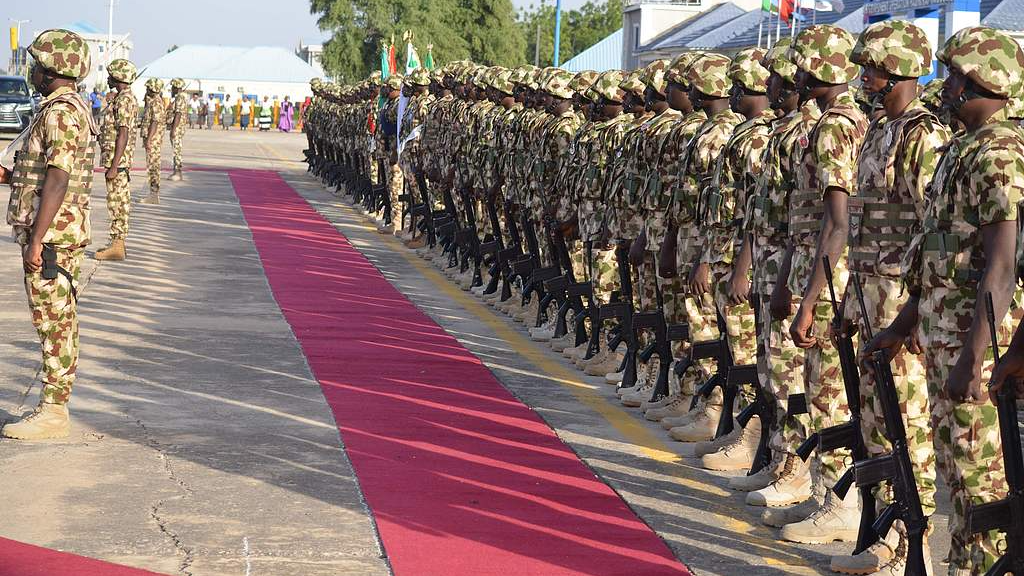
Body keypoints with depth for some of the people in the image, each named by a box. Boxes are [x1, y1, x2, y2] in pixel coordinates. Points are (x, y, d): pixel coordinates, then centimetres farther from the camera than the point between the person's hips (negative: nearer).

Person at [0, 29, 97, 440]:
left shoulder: (61, 112, -17)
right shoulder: (67, 110, 16)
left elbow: (58, 179, -23)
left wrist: (36, 240, -23)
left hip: (51, 235, -10)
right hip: (55, 234, 10)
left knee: (55, 322, -6)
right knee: (57, 322, 11)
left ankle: (52, 414, -2)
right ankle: (54, 407, 16)